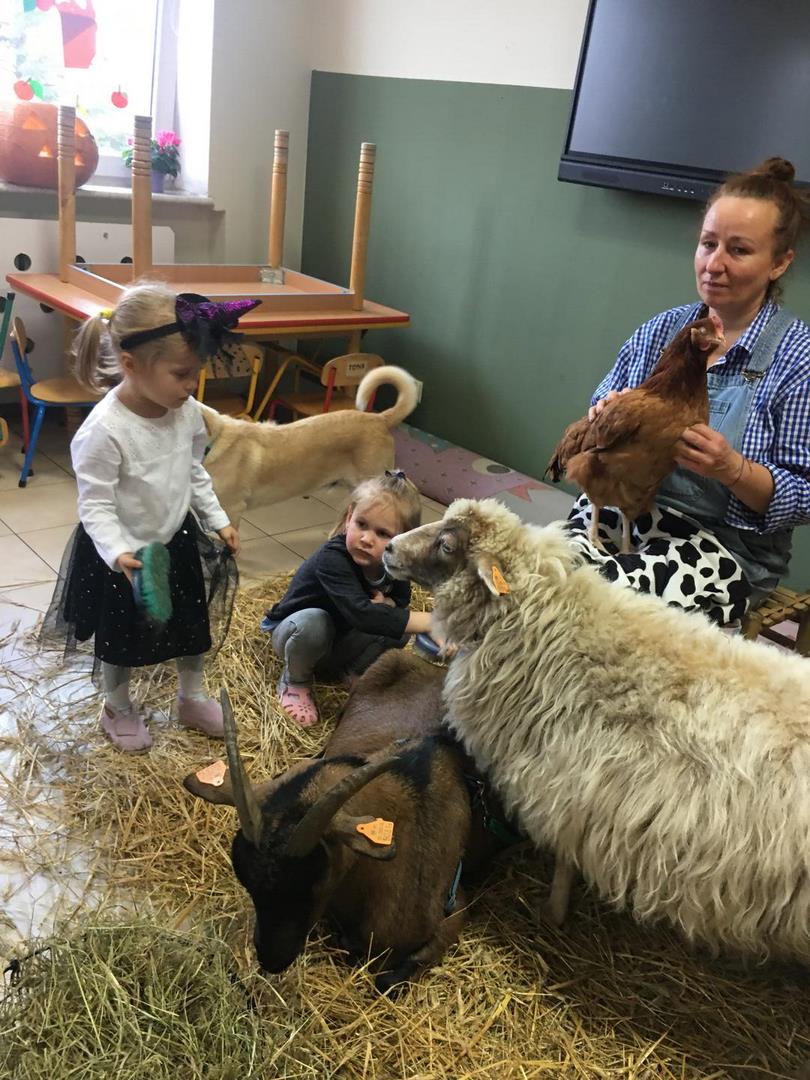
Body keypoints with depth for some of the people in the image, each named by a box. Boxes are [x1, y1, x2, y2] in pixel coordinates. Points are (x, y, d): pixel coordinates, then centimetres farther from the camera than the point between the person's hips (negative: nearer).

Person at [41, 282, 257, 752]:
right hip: (122, 554, -5)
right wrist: (118, 554, -38)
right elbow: (95, 507, -26)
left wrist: (218, 520, 3)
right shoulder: (103, 431, -32)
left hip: (177, 540, 6)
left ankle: (192, 699, 45)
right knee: (122, 638, 16)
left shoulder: (188, 412, -12)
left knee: (193, 625, 20)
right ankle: (118, 710, 43)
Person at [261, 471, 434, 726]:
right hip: (294, 632, -4)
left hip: (339, 640, 5)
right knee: (314, 621, -38)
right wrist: (428, 621, -54)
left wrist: (386, 603, -25)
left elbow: (401, 599, 2)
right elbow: (361, 614, -51)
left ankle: (349, 669, 6)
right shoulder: (332, 559, -38)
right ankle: (295, 680, -7)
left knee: (398, 627, -19)